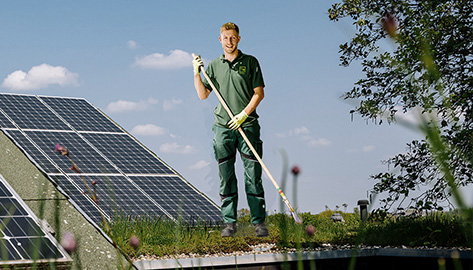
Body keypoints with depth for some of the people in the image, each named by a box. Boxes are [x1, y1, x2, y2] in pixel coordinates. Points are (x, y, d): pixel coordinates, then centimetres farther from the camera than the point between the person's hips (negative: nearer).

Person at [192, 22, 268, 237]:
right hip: (223, 126, 2)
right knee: (226, 177, 3)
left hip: (247, 125, -2)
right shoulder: (213, 66, 12)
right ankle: (230, 222, 8)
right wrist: (196, 73, -4)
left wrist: (243, 114, -9)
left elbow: (259, 93, 2)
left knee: (253, 176, -3)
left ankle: (259, 222, 1)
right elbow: (203, 95, 9)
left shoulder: (250, 62, 5)